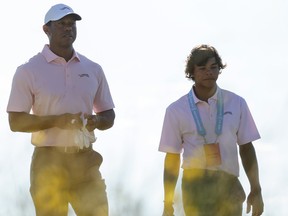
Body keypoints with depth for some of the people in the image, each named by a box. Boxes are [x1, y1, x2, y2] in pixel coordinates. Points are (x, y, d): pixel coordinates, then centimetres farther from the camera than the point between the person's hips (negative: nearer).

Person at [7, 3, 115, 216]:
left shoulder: (93, 69, 12)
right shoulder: (28, 71, -1)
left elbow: (109, 116, 18)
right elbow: (16, 121, -6)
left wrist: (96, 121, -7)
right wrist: (56, 121, -19)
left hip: (85, 160, 4)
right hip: (48, 161, -3)